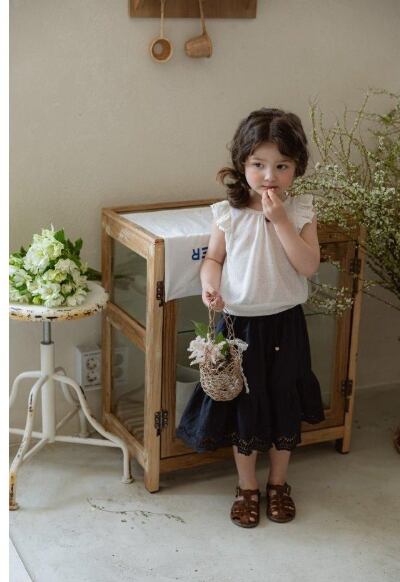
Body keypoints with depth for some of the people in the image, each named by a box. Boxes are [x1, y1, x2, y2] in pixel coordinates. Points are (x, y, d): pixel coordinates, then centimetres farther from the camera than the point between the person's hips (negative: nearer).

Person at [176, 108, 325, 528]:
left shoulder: (300, 212, -8)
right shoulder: (229, 214, -7)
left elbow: (308, 265, -18)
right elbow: (213, 258, 3)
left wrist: (279, 220, -24)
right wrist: (209, 284, -18)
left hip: (284, 323, 1)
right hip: (239, 322, 0)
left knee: (285, 405, 13)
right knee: (243, 405, 11)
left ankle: (278, 483, 34)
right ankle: (247, 486, 30)